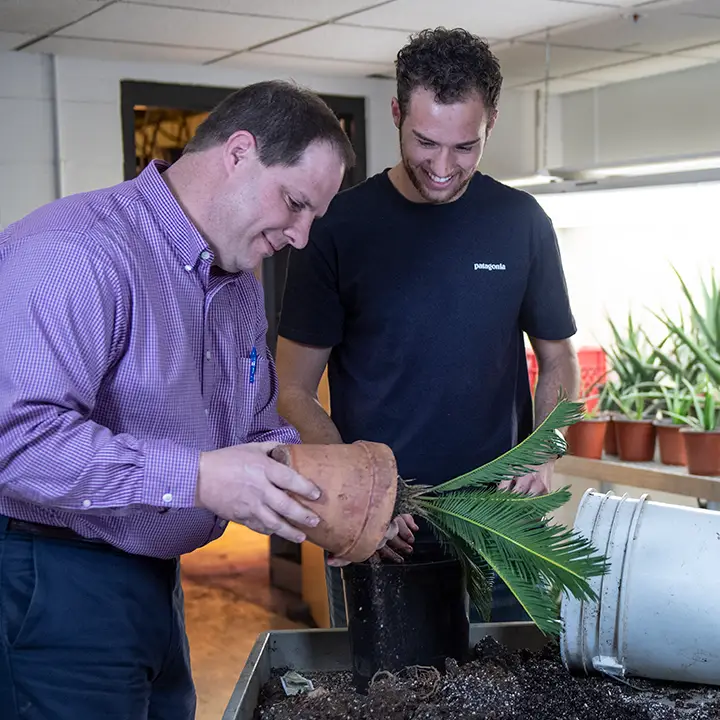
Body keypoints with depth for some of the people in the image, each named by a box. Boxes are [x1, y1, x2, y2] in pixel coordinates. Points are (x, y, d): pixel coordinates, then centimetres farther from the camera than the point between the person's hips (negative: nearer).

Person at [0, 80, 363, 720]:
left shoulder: (241, 282, 11)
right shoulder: (76, 249, -23)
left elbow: (263, 431, 19)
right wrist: (196, 477, -33)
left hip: (156, 580, 9)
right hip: (53, 587, -9)